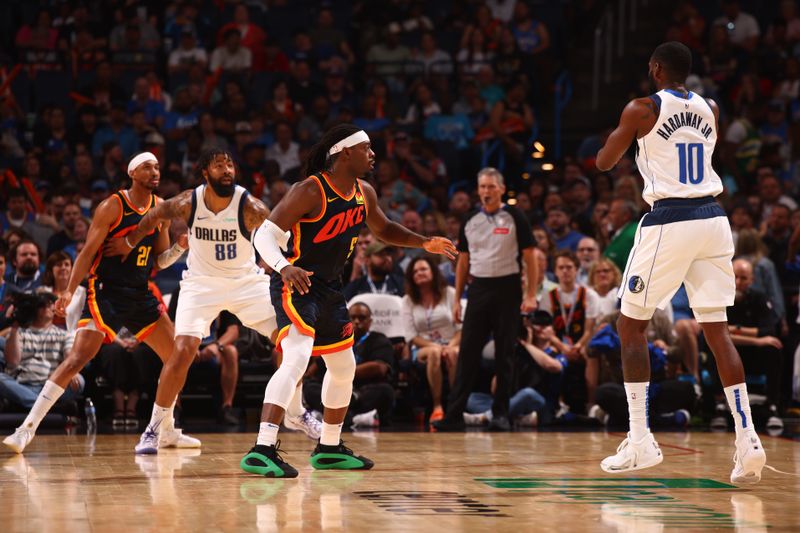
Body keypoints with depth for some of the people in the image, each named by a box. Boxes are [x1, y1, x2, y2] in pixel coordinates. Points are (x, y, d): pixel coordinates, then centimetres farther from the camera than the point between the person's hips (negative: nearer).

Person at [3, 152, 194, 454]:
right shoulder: (112, 207, -9)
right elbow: (88, 251, -9)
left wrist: (181, 245, -6)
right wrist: (70, 290, -18)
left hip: (141, 295, 7)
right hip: (106, 293, -7)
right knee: (78, 358, -20)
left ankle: (167, 431, 20)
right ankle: (27, 428, -20)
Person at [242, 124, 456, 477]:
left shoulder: (364, 193, 4)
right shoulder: (310, 191, -20)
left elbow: (383, 229, 23)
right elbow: (265, 234, -23)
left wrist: (424, 243, 11)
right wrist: (284, 268, -41)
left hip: (329, 288, 9)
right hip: (296, 285, -9)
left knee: (344, 367, 19)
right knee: (296, 360, -27)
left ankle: (329, 449, 36)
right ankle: (262, 451, -33)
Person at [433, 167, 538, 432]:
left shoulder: (514, 218, -2)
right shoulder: (470, 221, 9)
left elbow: (530, 258, -3)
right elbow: (463, 261, 14)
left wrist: (531, 295, -11)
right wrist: (457, 299, 10)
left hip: (507, 289, -3)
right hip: (478, 289, 3)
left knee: (504, 355, 1)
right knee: (467, 353, -1)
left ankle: (501, 414, 8)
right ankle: (454, 414, -3)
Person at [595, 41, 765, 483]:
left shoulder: (642, 109, -4)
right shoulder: (710, 109, 11)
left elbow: (604, 163, 5)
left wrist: (625, 133, 23)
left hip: (668, 223, -5)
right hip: (712, 221, 5)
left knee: (631, 326, 8)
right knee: (717, 330, 6)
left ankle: (640, 442, 3)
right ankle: (748, 440, -5)